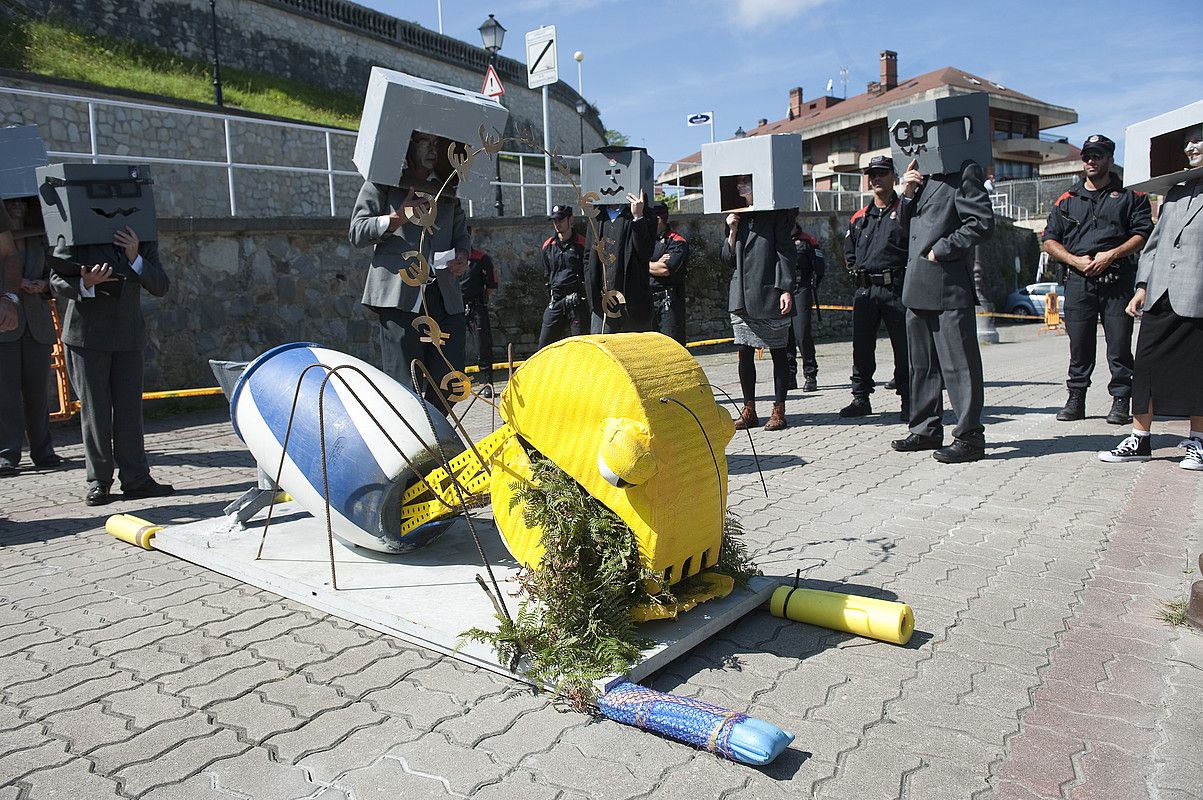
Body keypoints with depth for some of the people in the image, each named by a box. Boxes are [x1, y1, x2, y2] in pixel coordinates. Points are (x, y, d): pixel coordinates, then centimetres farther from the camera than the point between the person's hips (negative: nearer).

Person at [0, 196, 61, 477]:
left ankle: (42, 451, 8)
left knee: (38, 389, 2)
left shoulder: (39, 239, 16)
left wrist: (42, 285, -3)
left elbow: (53, 274, 18)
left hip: (37, 323, 3)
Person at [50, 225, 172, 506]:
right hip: (87, 334, -2)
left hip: (129, 336, 2)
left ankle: (136, 478, 4)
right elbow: (57, 282, -1)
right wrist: (85, 284, -23)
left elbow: (161, 287, -1)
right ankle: (98, 481, 7)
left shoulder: (144, 242, 7)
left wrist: (135, 258, -16)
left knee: (130, 407, 1)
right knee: (94, 408, 1)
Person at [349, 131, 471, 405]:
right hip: (400, 295, -5)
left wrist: (462, 254, 9)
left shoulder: (447, 189, 23)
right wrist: (398, 218, -12)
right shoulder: (383, 183, 8)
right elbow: (357, 233, 3)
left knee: (449, 379, 2)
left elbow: (461, 233, 32)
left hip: (446, 297, 5)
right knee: (403, 384, -6)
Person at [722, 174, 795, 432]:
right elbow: (727, 259, 15)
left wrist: (786, 289, -13)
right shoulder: (738, 217, 17)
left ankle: (779, 410, 9)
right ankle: (749, 410, 14)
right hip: (741, 298, 5)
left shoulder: (777, 215, 2)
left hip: (769, 295, -5)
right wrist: (732, 231, 1)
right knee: (745, 353, 5)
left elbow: (786, 253, -5)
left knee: (777, 353, 1)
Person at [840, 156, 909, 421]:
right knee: (861, 347, 6)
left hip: (896, 289, -4)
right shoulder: (859, 218, 16)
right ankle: (860, 398, 15)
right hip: (864, 290, 5)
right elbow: (849, 250, 27)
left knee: (903, 347, 0)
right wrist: (857, 273, 15)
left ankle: (908, 401, 7)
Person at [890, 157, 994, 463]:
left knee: (958, 363, -5)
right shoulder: (923, 177, 20)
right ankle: (926, 430, 23)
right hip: (918, 289, 9)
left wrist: (940, 250, -14)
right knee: (922, 363, 14)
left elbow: (982, 223, -13)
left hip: (949, 286, -9)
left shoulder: (964, 171, -4)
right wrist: (907, 195, 5)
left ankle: (969, 436, 0)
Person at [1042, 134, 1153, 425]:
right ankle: (1075, 399, 8)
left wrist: (1111, 254, -13)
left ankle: (1121, 400, 3)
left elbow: (1143, 234, 2)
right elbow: (1049, 240, 12)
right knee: (1079, 345, 2)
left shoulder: (1131, 197, 12)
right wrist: (1075, 260, -4)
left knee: (1119, 343, -4)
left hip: (1117, 280, -2)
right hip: (1078, 280, 2)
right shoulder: (1067, 200, 17)